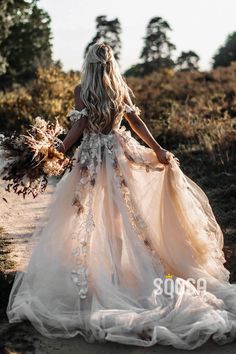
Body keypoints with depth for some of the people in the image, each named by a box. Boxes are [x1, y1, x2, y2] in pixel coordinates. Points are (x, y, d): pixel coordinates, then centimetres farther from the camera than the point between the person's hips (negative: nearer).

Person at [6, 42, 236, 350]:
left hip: (91, 157, -3)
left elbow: (79, 127, -14)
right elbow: (136, 122, 1)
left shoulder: (81, 90, -7)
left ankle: (85, 275, 10)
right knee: (123, 212, 12)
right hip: (119, 154, 3)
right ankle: (119, 267, 20)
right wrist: (158, 150, 5)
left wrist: (59, 150, -9)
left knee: (87, 215, 5)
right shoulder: (121, 89, 2)